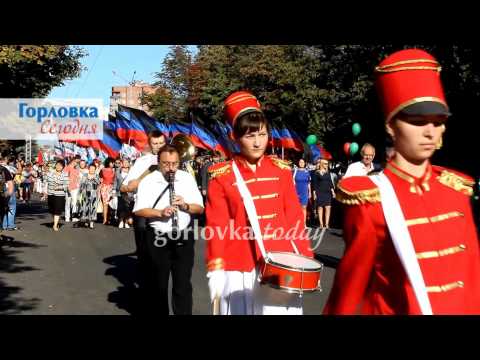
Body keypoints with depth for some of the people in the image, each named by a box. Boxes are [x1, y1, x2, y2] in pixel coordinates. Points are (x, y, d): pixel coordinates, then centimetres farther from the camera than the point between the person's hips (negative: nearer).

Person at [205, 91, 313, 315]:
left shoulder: (281, 170, 3)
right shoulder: (222, 176, -4)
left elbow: (294, 217, 6)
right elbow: (217, 226, -3)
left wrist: (306, 261, 3)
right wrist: (215, 271, -6)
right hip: (239, 270, -2)